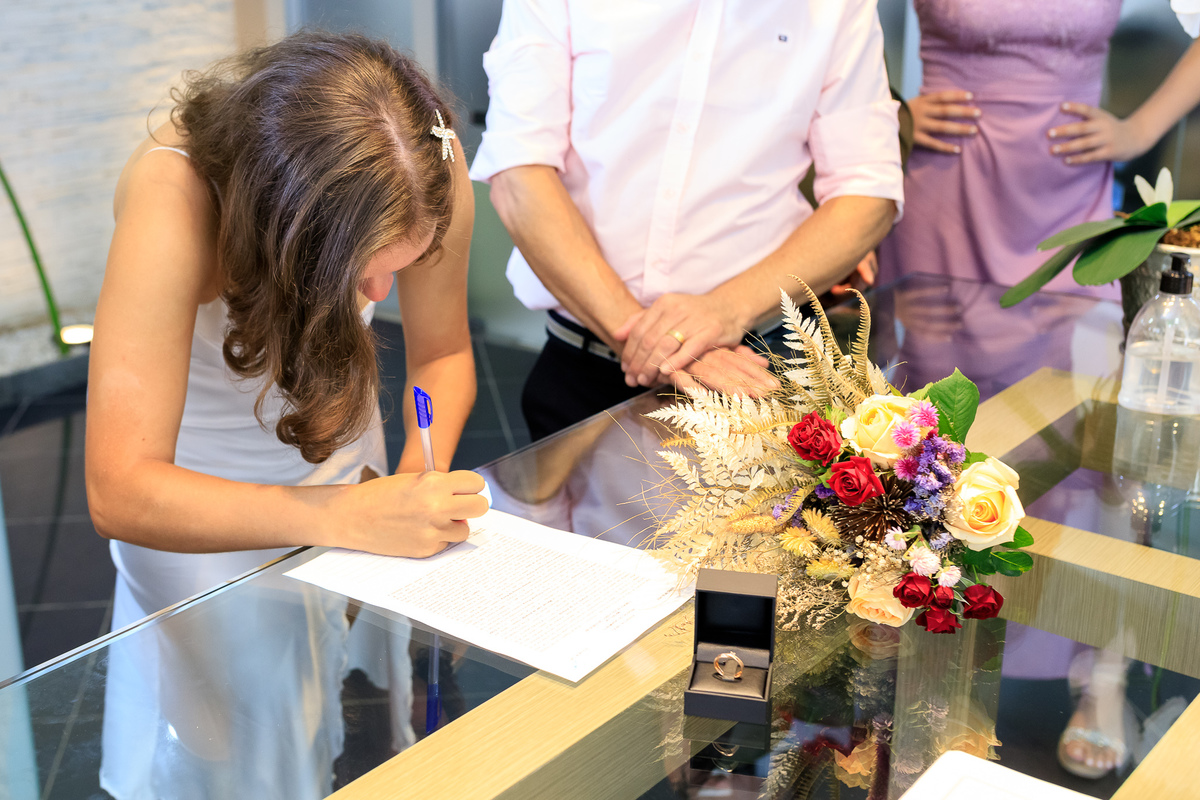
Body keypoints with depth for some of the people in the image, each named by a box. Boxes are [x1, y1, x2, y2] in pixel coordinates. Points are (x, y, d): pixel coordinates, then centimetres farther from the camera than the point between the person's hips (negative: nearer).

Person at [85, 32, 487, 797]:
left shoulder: (429, 167, -27)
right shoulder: (170, 203, -38)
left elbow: (444, 352, -8)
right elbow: (119, 492, -41)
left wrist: (422, 472, -27)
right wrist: (348, 516, -47)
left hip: (340, 452, 4)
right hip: (195, 496, -3)